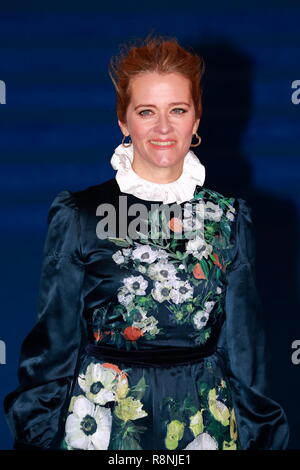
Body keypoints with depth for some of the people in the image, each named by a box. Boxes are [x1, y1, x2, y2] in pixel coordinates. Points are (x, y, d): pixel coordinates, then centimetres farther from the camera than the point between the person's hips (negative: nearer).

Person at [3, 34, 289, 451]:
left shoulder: (229, 218, 0)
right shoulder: (79, 215, -6)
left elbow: (244, 344, 5)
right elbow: (53, 341, -1)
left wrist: (259, 435, 5)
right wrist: (40, 437, -1)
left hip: (205, 424, 2)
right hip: (103, 421, -1)